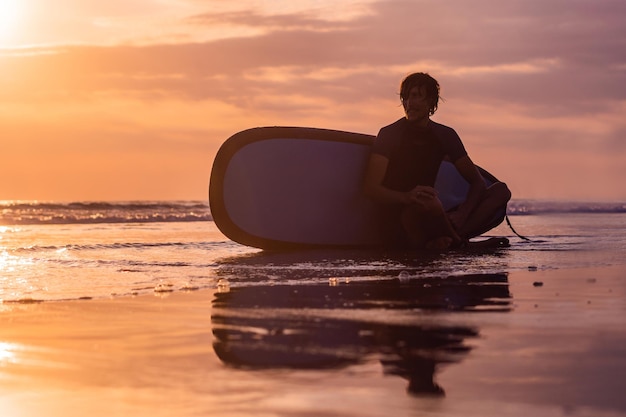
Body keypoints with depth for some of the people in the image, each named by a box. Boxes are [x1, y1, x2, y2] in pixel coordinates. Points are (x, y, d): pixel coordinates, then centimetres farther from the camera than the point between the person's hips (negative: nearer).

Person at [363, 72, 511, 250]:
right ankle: (460, 242, -10)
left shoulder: (444, 135, 10)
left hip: (428, 222, 6)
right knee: (431, 203, -40)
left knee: (501, 190, -7)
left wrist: (461, 214, -14)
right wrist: (406, 197, -34)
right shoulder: (390, 135, -4)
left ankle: (442, 240, -27)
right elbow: (371, 187, -14)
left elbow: (478, 182, 7)